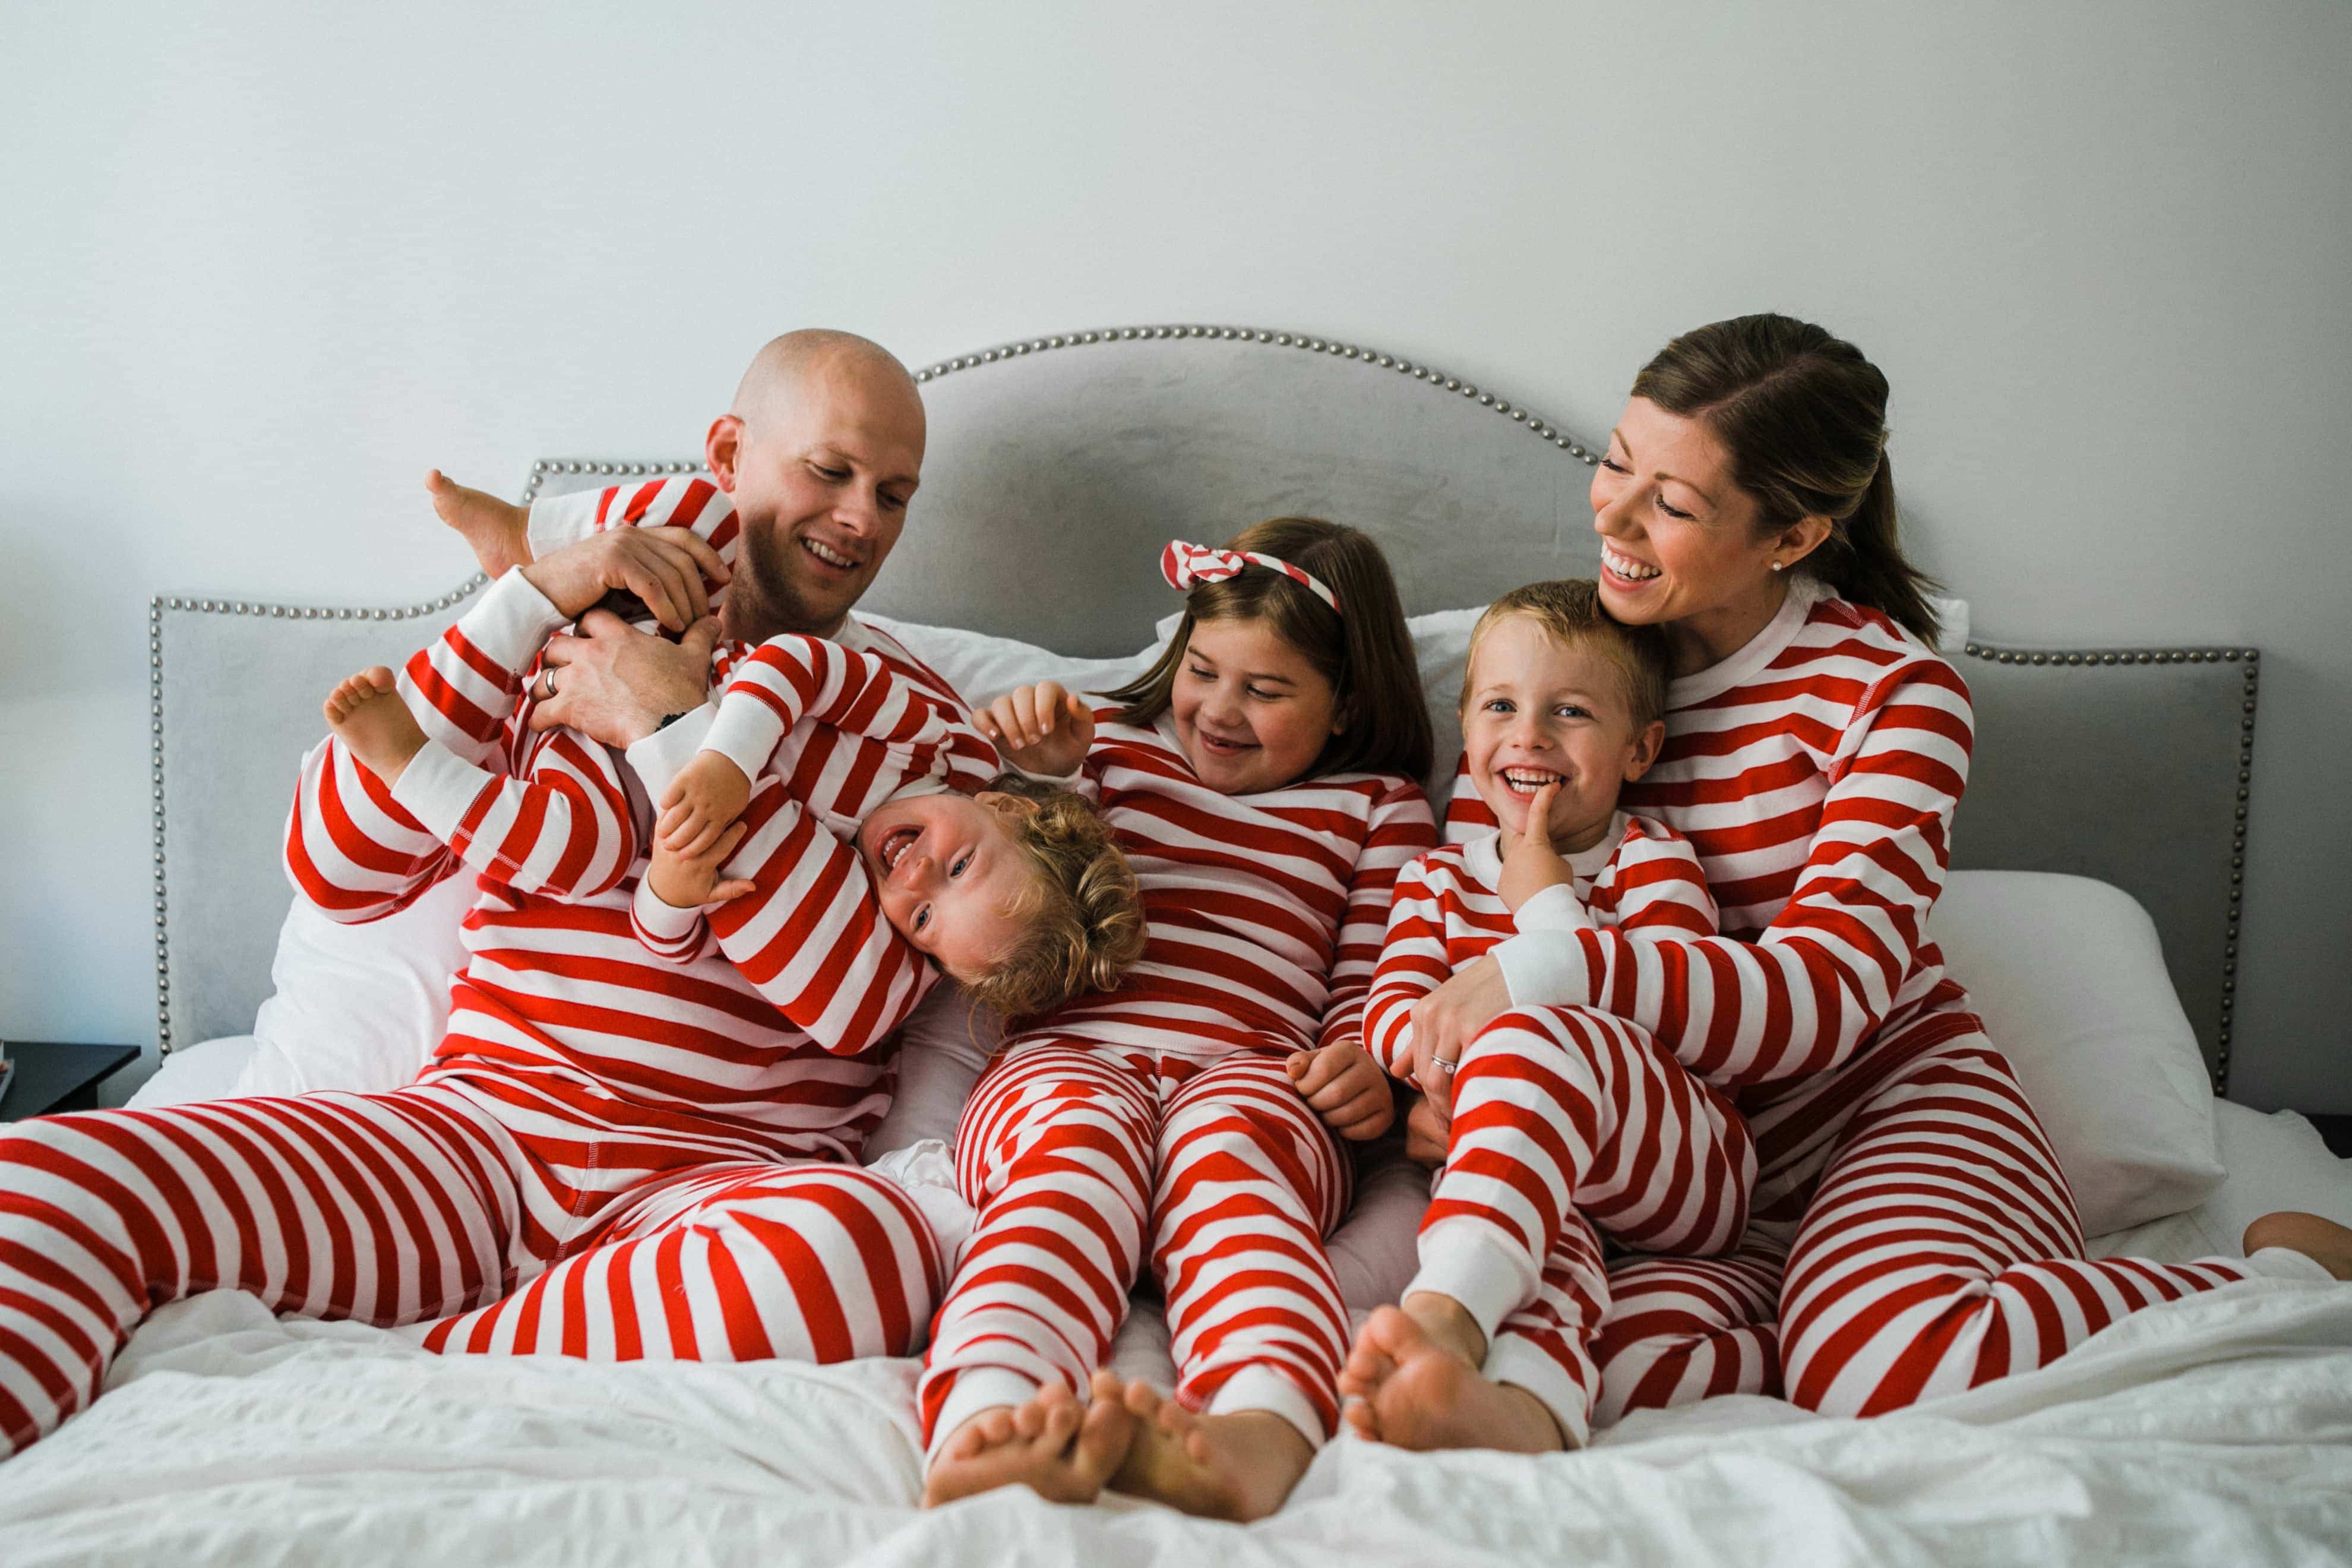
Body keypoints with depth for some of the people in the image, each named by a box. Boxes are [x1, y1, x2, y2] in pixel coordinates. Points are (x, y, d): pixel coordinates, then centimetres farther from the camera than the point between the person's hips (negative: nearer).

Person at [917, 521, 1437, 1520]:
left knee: (1224, 1152, -37)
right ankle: (983, 1422, -66)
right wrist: (1039, 779, 6)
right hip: (1066, 1059, 1)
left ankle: (1262, 1435, -67)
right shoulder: (1114, 740, 27)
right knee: (1084, 1143, -36)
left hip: (1253, 1076, 0)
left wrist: (1366, 1065, -9)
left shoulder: (1381, 807, 23)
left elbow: (1374, 981, 14)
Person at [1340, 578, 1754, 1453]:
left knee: (1535, 1036, -35)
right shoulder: (1439, 878, 20)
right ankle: (1526, 1404, -70)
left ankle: (1447, 1307, -58)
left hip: (1683, 1174, -3)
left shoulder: (1653, 863, 7)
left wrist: (1546, 899, -6)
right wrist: (1433, 1056, -18)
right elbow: (1389, 1004, 6)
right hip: (1531, 1177, 3)